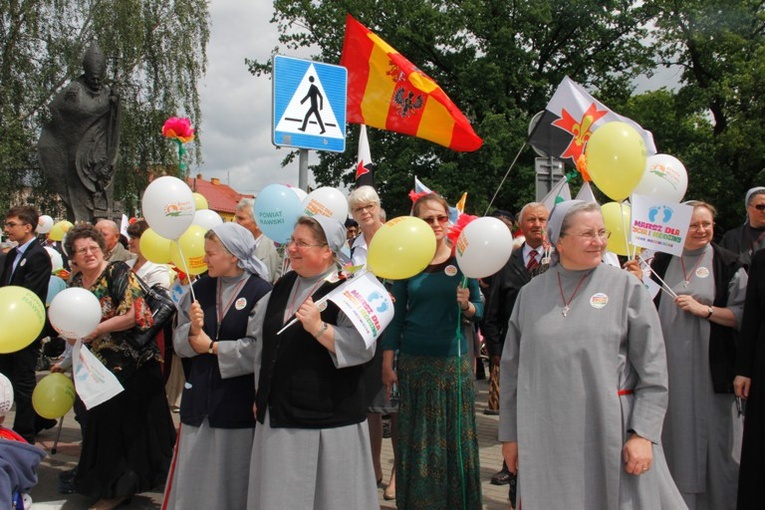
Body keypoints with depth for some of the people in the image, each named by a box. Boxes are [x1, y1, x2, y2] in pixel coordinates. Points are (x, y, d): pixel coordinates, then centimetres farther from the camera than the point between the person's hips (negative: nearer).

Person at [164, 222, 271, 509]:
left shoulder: (260, 292, -10)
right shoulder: (200, 288, 6)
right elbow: (179, 342, 4)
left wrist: (213, 347, -11)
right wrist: (193, 329, -17)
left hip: (238, 397, -4)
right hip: (199, 396, 5)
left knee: (231, 474, 7)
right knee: (194, 473, 11)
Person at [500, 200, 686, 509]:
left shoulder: (626, 287, -2)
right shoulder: (530, 293, 4)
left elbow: (653, 370, -4)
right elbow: (512, 370, 9)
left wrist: (643, 434, -10)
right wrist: (510, 434, 9)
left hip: (612, 430, -1)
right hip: (546, 438, 2)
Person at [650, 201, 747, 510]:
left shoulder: (727, 264, -1)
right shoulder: (662, 262, 8)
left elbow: (743, 315, -4)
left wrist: (704, 310, -16)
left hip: (710, 365, -3)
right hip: (670, 363, 3)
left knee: (712, 433, 2)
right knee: (674, 431, 9)